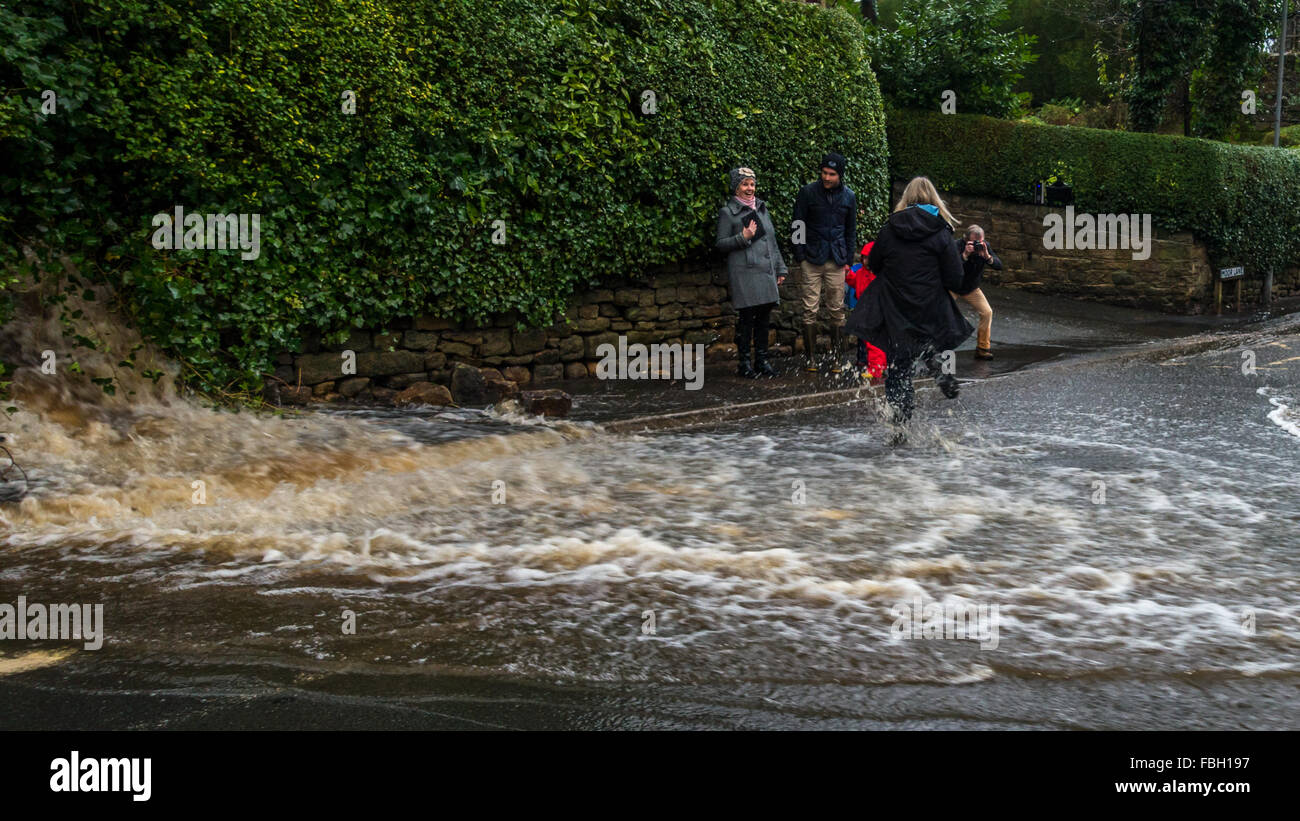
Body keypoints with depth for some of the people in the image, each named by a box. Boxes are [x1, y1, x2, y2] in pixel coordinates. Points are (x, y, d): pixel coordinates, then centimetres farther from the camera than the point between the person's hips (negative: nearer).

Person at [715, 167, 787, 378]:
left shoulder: (761, 208, 18)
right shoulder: (727, 212, 0)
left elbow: (772, 240, 22)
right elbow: (721, 243, -2)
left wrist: (780, 267, 18)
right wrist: (743, 238, -16)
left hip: (766, 271, 6)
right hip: (744, 273, -6)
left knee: (764, 317, 5)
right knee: (746, 317, -7)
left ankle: (762, 360, 13)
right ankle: (744, 362, 1)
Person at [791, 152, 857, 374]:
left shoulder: (849, 196, 6)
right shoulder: (807, 192, -2)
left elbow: (851, 231, 13)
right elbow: (798, 226, 1)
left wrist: (848, 260, 7)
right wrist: (800, 257, -5)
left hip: (836, 261, 2)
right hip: (812, 260, -2)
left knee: (837, 310, 4)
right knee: (810, 310, -2)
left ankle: (836, 357, 12)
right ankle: (811, 357, 6)